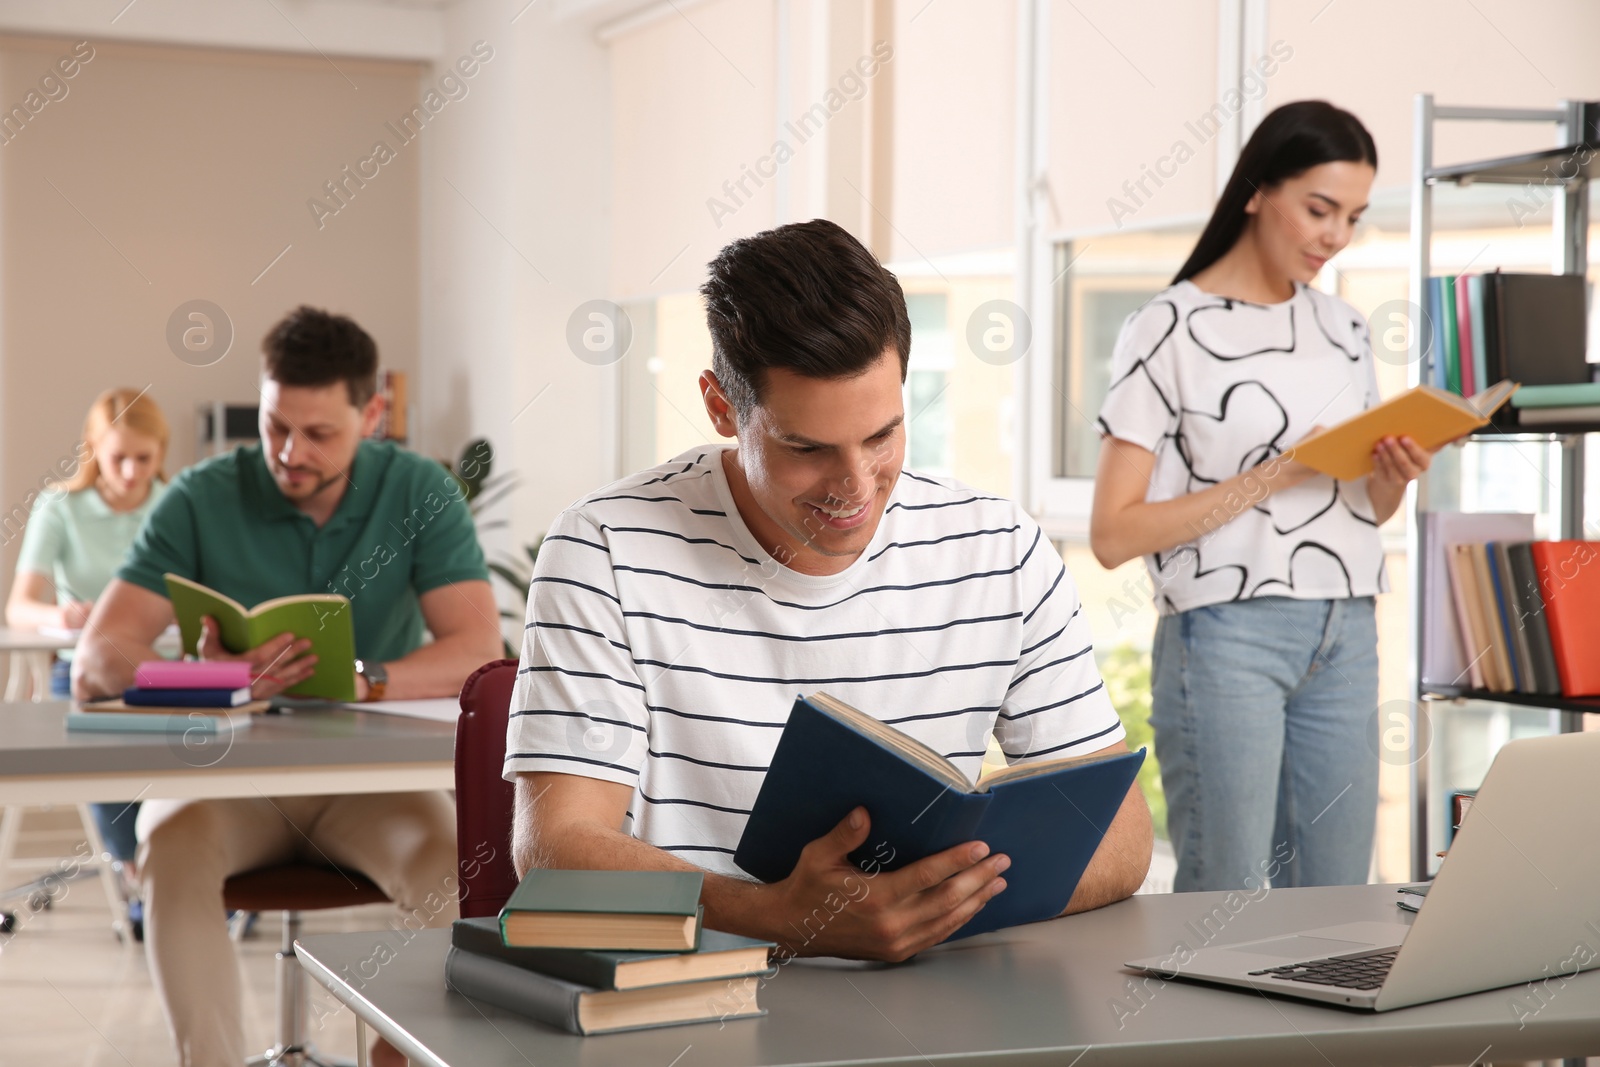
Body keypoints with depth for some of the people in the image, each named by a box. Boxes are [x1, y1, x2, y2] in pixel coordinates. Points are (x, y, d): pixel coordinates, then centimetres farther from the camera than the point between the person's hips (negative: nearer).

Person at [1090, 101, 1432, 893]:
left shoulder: (1342, 328, 14)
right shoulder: (1171, 330, -6)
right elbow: (1113, 534, -12)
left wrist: (1395, 476, 0)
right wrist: (1274, 477, -17)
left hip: (1345, 639, 6)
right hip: (1227, 632, -6)